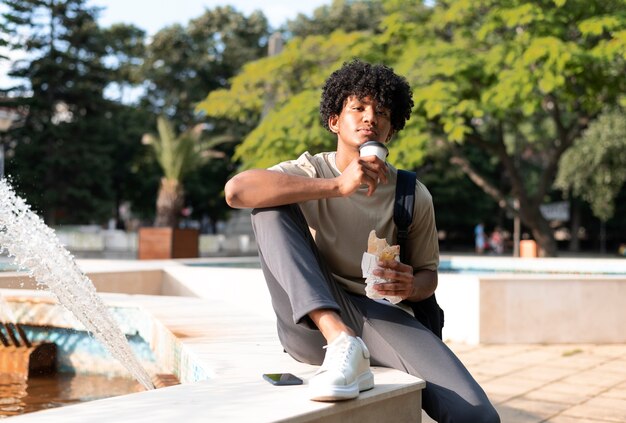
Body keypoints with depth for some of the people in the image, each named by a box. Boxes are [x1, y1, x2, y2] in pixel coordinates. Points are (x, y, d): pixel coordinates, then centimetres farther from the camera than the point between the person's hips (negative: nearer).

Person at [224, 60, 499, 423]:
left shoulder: (413, 196, 7)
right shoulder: (308, 173, 1)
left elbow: (428, 275, 15)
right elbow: (236, 191, -19)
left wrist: (411, 287, -11)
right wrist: (337, 186, -26)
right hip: (313, 321, 0)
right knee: (272, 204, -20)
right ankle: (340, 343, -33)